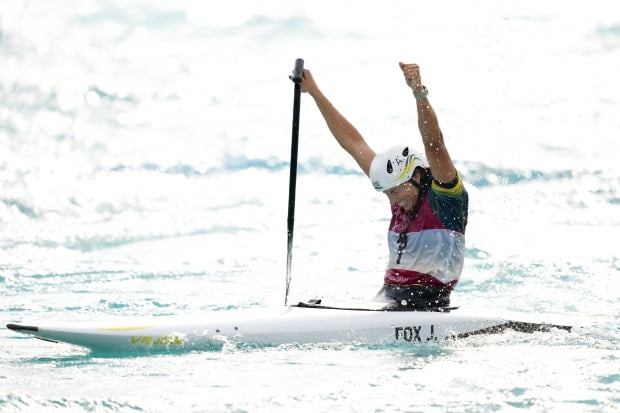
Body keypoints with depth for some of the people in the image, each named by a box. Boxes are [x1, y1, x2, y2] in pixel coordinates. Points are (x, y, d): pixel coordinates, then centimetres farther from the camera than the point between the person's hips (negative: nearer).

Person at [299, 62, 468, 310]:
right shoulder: (403, 197, 14)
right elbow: (353, 143, 21)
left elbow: (434, 143, -22)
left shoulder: (444, 195, -4)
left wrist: (419, 93, -34)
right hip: (388, 300, 7)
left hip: (428, 306, -7)